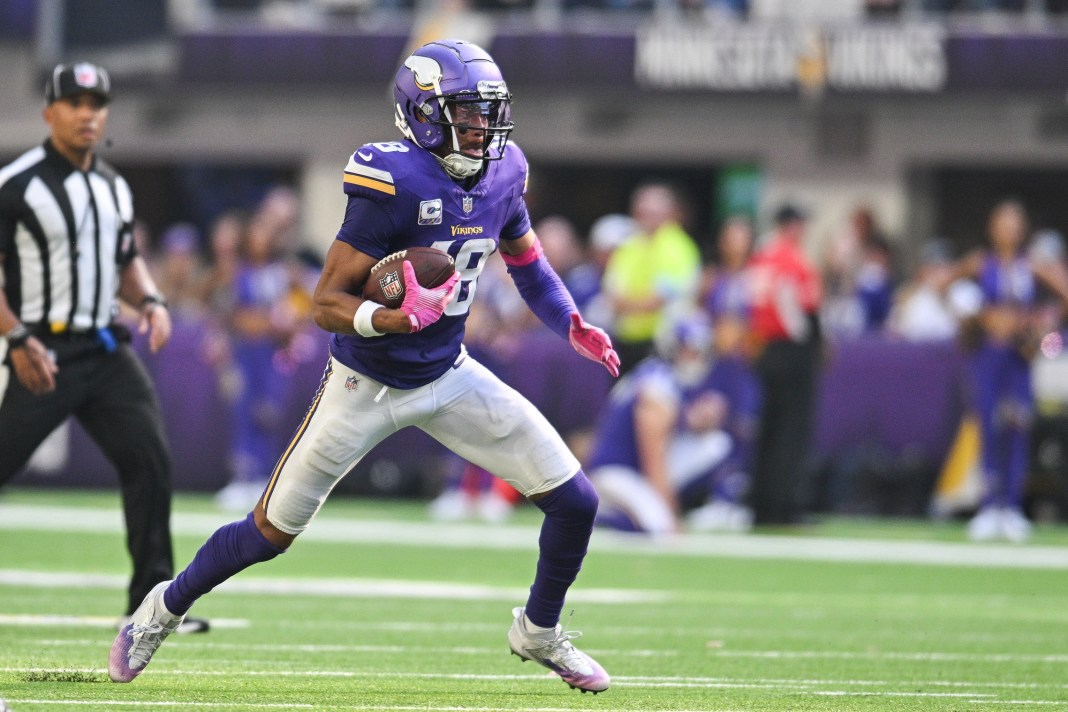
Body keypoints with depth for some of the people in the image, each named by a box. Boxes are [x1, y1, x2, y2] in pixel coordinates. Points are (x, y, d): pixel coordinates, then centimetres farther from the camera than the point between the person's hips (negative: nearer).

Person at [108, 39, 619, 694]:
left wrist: (573, 326, 0)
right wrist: (398, 319, -40)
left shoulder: (501, 175, -5)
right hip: (366, 387, -5)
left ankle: (539, 632, 23)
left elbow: (527, 262, 16)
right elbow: (328, 302, -23)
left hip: (448, 377, 5)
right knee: (272, 531, 5)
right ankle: (163, 610, 31)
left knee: (576, 502, -2)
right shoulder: (395, 183, -25)